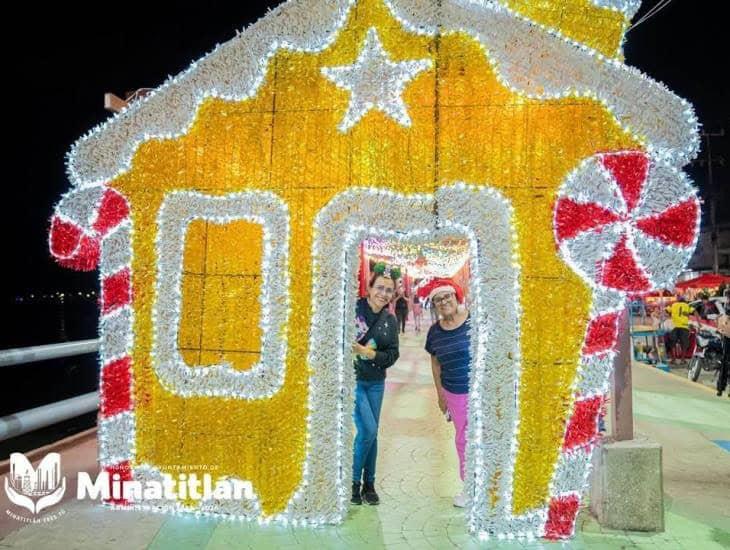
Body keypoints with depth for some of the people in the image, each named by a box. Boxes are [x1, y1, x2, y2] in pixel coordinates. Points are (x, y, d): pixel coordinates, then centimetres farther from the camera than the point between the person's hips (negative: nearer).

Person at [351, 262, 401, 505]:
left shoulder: (390, 320, 3)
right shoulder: (353, 309, -13)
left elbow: (393, 355, 0)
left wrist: (369, 353, -15)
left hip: (376, 383, 5)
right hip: (352, 379, -5)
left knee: (372, 433, 11)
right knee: (367, 430, -11)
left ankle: (368, 485, 27)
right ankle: (353, 482, 12)